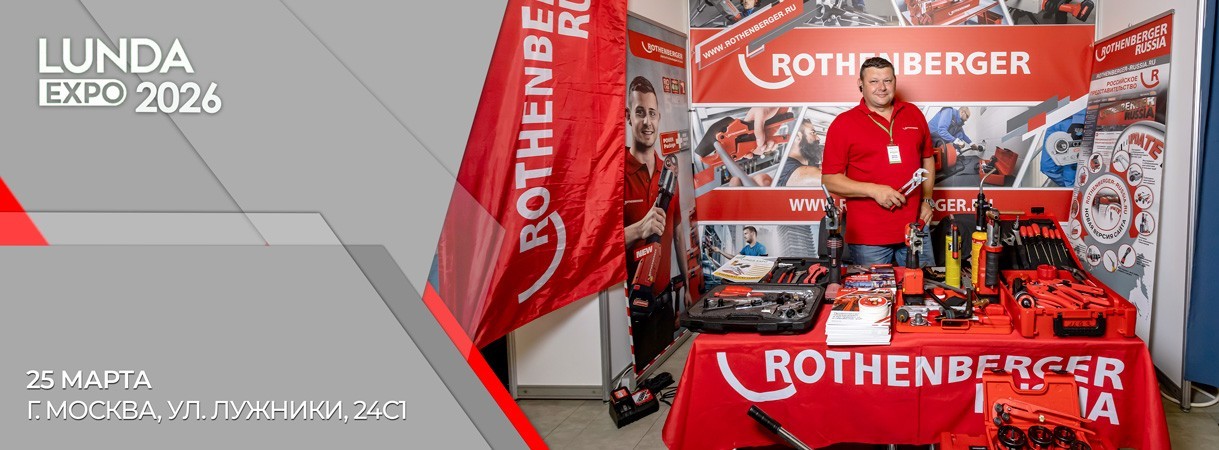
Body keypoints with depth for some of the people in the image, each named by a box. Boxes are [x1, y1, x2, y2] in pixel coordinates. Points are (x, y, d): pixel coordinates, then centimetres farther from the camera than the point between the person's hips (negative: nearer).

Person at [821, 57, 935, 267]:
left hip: (914, 229, 4)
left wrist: (927, 200, 8)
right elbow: (829, 180, -7)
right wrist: (873, 190, -16)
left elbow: (927, 160, 20)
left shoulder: (913, 114, 10)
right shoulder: (844, 123, -3)